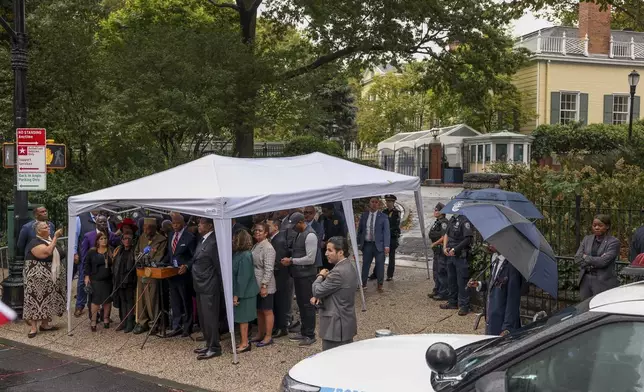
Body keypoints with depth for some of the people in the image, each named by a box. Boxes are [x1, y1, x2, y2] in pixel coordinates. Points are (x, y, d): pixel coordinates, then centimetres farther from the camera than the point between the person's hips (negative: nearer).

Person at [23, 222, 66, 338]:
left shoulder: (49, 240, 11)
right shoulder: (35, 243, -15)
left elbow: (57, 255, 24)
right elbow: (47, 252, -33)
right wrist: (55, 237, -27)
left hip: (51, 278, 8)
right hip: (37, 278, -8)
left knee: (48, 301, 12)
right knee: (36, 300, -6)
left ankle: (44, 324, 21)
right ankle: (33, 327, -3)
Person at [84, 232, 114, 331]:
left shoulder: (111, 251, 3)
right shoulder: (92, 252, 3)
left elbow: (115, 264, 8)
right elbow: (87, 264, 8)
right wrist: (87, 276, 2)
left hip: (108, 279, 2)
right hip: (95, 280, -2)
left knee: (108, 300, 7)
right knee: (96, 300, -5)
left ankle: (106, 319, 24)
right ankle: (93, 321, 4)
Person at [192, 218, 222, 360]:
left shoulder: (213, 242, -19)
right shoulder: (202, 240, 10)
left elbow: (219, 266, -16)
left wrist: (223, 288, -12)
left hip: (209, 287, -10)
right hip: (201, 286, 10)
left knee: (210, 317, -2)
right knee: (203, 318, 16)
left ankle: (214, 348, 8)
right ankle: (209, 344, 27)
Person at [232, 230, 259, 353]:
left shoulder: (245, 256, -21)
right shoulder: (238, 253, 5)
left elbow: (243, 277, -22)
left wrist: (237, 295, -19)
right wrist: (235, 294, 10)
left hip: (244, 292, -8)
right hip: (239, 291, 8)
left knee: (242, 318, 2)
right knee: (241, 318, 15)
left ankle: (244, 344, 13)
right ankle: (243, 342, 25)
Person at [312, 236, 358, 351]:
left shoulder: (338, 272, -23)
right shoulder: (350, 267, 8)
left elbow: (317, 291, -17)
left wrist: (320, 276, 0)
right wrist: (319, 297, 0)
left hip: (335, 326, -10)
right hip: (348, 323, 10)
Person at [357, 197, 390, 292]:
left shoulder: (383, 217, -2)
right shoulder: (364, 215, 7)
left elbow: (386, 232, -6)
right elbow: (360, 230, 12)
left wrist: (386, 246, -14)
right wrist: (359, 243, 7)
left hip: (379, 245, -2)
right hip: (367, 244, 3)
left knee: (380, 265, 1)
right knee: (365, 264, 7)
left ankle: (380, 285, 13)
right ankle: (363, 283, 18)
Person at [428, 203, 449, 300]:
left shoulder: (444, 222, -16)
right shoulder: (438, 222, 15)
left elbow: (444, 237, -23)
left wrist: (434, 244, -14)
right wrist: (434, 245, 12)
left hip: (442, 250, -11)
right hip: (437, 250, 11)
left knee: (442, 272, -6)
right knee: (436, 271, 17)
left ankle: (444, 293, -1)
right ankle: (437, 290, 28)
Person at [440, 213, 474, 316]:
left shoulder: (464, 220, -15)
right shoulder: (452, 219, 11)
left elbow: (468, 239, -20)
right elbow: (447, 234, 19)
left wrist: (455, 249, -17)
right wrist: (445, 247, 4)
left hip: (461, 256, -9)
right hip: (450, 255, 9)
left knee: (462, 281, -3)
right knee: (451, 279, 17)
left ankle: (464, 306, 4)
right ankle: (452, 302, 29)